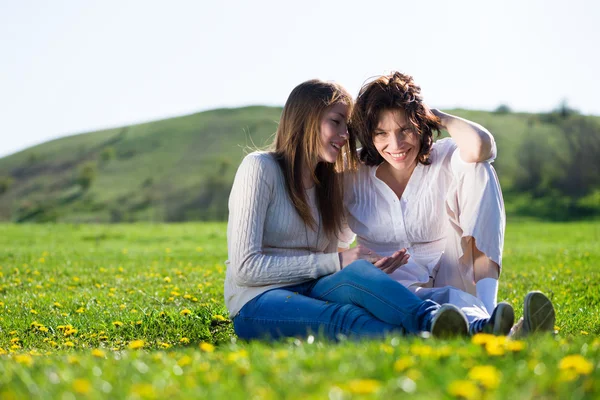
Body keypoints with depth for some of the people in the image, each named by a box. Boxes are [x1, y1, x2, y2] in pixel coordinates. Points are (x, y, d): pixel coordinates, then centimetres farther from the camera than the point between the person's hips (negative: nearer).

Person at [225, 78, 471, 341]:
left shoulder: (329, 183, 16)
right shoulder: (260, 167, -4)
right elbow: (245, 268, -13)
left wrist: (369, 270, -9)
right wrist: (336, 262, -14)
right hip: (257, 304, -4)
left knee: (357, 273, -32)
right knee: (345, 318, -37)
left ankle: (433, 320, -56)